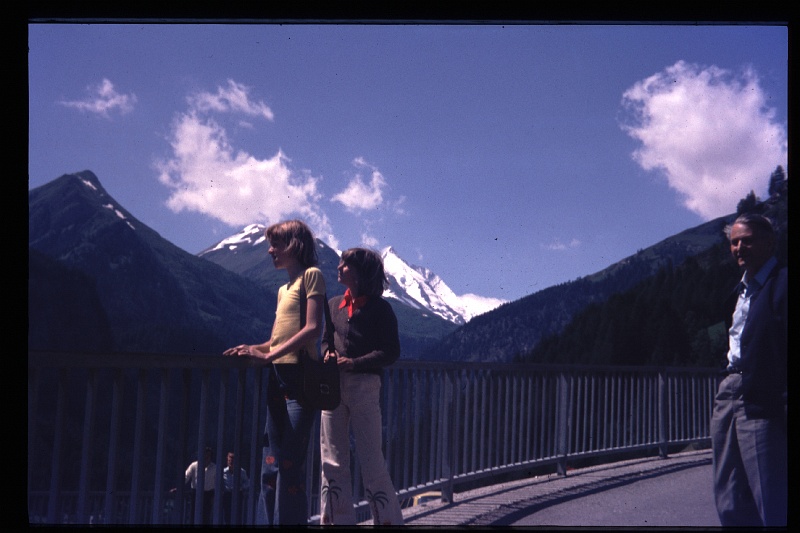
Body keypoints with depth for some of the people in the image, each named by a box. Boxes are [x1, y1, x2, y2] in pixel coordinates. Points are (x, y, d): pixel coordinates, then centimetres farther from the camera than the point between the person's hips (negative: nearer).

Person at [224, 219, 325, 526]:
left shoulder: (311, 275, -2)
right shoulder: (283, 289, 22)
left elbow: (313, 328, -14)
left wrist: (269, 354, -18)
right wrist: (254, 349, 0)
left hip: (299, 375, -8)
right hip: (277, 377, 8)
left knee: (290, 464, -10)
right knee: (271, 465, 7)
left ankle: (290, 520, -6)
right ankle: (267, 521, 10)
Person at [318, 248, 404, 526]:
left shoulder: (379, 308, -3)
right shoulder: (334, 304, 13)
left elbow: (391, 352, -7)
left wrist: (355, 363, -16)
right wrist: (328, 353, -1)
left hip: (364, 385, -5)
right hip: (334, 385, 5)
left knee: (371, 461, -3)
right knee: (332, 461, 6)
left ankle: (389, 518, 6)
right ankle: (336, 519, 13)